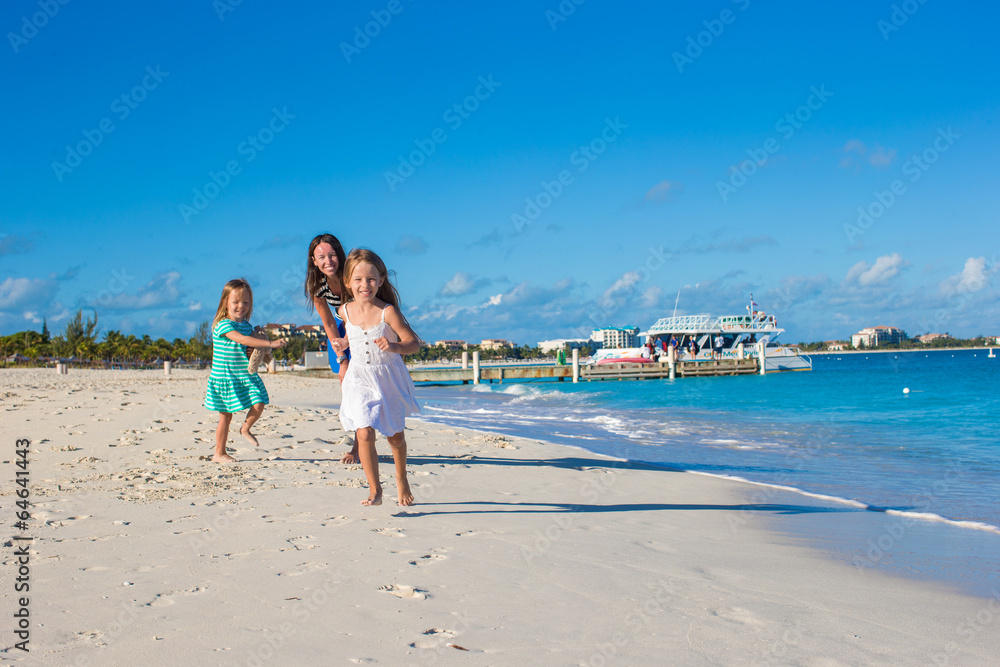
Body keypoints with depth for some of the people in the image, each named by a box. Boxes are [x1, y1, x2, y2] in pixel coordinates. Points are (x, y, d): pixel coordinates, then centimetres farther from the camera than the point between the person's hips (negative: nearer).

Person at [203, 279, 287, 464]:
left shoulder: (247, 325, 8)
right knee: (225, 415, 2)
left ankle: (246, 428, 21)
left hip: (247, 376, 6)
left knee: (258, 404, -9)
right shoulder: (223, 325, -16)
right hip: (225, 377, -6)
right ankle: (219, 453, 16)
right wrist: (269, 343, -37)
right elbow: (241, 339, -31)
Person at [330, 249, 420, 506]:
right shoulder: (346, 311, -5)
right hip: (360, 380, 2)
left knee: (395, 435, 14)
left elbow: (414, 343, -19)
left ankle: (401, 479, 41)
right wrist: (343, 343, -2)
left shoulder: (388, 312, -20)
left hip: (389, 380, -2)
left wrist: (394, 346, -37)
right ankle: (375, 490, 0)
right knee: (364, 433, -13)